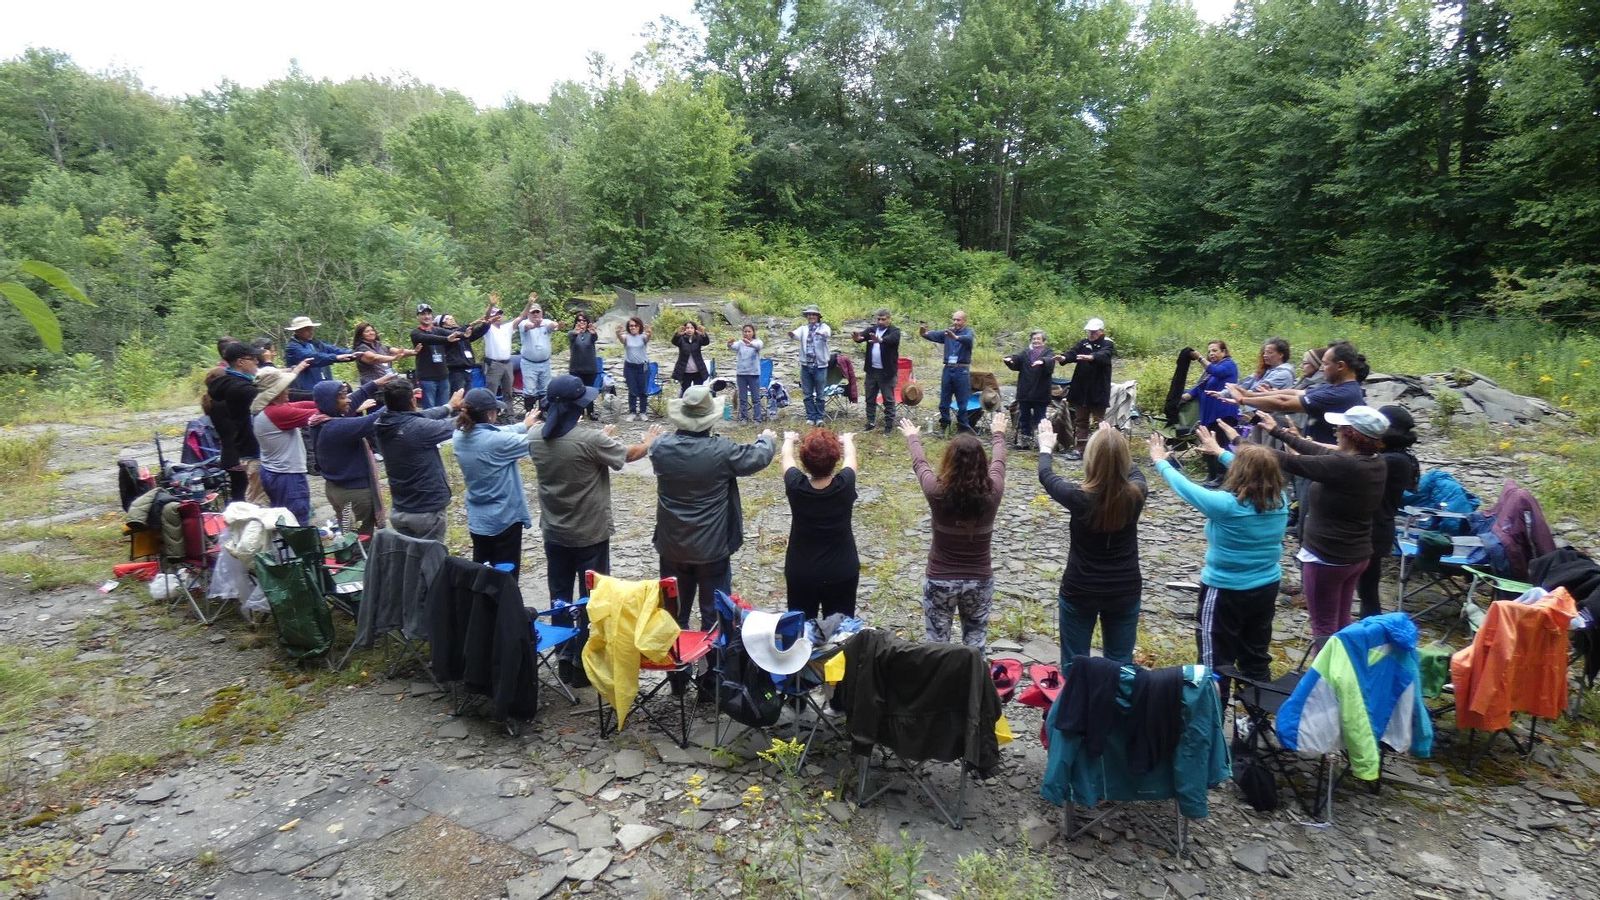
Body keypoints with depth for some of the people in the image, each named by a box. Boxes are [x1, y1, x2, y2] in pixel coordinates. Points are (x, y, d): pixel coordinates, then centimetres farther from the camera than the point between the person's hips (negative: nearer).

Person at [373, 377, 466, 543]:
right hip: (427, 512, -7)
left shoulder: (382, 425, -5)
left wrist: (449, 406, 23)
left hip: (398, 510, 7)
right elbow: (455, 426, -11)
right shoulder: (419, 429, -26)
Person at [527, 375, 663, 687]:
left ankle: (565, 660, 28)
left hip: (554, 532, 5)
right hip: (590, 534, -5)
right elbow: (629, 455, -6)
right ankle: (583, 664, 19)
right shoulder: (591, 440, -24)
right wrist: (650, 440, 14)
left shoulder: (534, 437, -8)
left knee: (560, 598, 17)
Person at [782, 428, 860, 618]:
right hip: (842, 573, 0)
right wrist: (847, 440, 24)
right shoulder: (845, 485, -21)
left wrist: (789, 439, 24)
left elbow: (787, 456, 2)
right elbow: (850, 456, 3)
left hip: (800, 573, 1)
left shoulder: (796, 486, -21)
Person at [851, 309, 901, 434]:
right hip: (871, 370, 5)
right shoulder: (872, 330, 7)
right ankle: (871, 422, 24)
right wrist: (856, 337, -37)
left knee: (888, 400, 2)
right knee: (870, 399, 13)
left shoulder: (894, 331, -6)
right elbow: (862, 335, -12)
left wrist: (880, 340, -51)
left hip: (886, 372, -5)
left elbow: (890, 339, -29)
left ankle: (889, 425, 9)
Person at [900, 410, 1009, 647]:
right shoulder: (991, 491, -16)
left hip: (940, 580, -1)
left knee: (937, 643, 15)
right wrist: (998, 435, 27)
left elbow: (919, 463, 0)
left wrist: (913, 438, 21)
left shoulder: (937, 491, -21)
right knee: (975, 642, 19)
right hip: (980, 579, 2)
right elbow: (998, 461, 5)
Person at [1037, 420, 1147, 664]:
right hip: (1125, 591, 3)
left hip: (1080, 591, -2)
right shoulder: (1135, 494, -14)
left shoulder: (1080, 498, -21)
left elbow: (1046, 475, -1)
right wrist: (1114, 444, 25)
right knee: (1121, 664, 16)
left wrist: (1046, 448, 18)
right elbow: (1133, 470, 10)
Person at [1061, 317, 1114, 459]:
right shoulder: (1083, 343, 7)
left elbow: (1103, 355, -28)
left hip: (1098, 390, -5)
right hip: (1081, 389, 5)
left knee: (1097, 422, 1)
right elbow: (1073, 353, -11)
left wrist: (1091, 357, -50)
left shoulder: (1108, 344, -6)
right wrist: (1064, 358, -34)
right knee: (1080, 420, 10)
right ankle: (1080, 448, 17)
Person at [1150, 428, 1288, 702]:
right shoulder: (1280, 499, -9)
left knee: (1215, 664, 7)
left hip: (1225, 592, -6)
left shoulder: (1226, 505, -26)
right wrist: (1220, 452, 21)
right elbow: (1256, 472, 10)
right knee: (1257, 659, 21)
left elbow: (1184, 487, -14)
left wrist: (1160, 461, 3)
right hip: (1267, 588, 6)